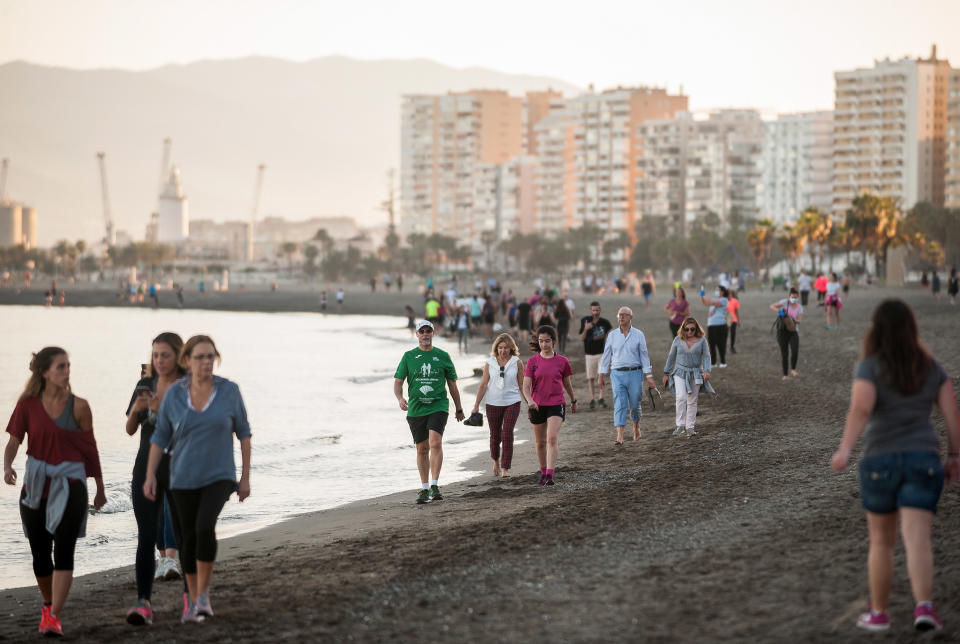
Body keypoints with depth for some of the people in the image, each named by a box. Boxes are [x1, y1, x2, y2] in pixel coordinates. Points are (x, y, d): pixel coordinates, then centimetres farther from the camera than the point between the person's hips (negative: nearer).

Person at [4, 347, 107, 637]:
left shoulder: (78, 406, -2)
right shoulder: (28, 404, 1)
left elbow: (90, 448, 6)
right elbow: (14, 440, -6)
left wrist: (100, 488, 14)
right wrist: (7, 467, -28)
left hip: (70, 484, -2)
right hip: (35, 485, 2)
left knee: (64, 550, -16)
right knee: (40, 554, 11)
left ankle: (54, 617, -19)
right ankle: (48, 606, 36)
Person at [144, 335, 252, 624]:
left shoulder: (229, 390, -7)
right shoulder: (174, 393, -5)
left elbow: (243, 432, 0)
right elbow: (160, 437, 1)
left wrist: (246, 477, -2)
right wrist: (150, 477, -7)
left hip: (219, 476, -2)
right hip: (184, 478, 2)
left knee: (205, 527, -25)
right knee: (189, 538, 8)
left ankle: (203, 594, -8)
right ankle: (193, 602, 27)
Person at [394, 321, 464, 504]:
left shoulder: (442, 356, 6)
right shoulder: (409, 356, 6)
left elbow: (452, 384, 13)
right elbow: (398, 381, 5)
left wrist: (459, 409, 16)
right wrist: (400, 398, -16)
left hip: (438, 406, -2)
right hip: (416, 409, 2)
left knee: (435, 443, -20)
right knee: (422, 449, 8)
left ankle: (435, 486, -20)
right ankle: (424, 489, 18)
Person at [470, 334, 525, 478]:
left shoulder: (517, 362, 0)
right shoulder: (490, 363, 2)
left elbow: (522, 385, 5)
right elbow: (483, 385, 4)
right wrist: (476, 405, 2)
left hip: (512, 403, -2)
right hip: (493, 404, 2)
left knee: (507, 434, -14)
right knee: (495, 435, 9)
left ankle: (505, 468, -10)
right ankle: (496, 461, 37)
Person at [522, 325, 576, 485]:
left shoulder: (562, 361, 0)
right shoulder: (532, 362, 0)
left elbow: (567, 383, 15)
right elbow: (526, 386, -6)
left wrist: (573, 401, 27)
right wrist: (529, 400, -25)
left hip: (556, 404, -2)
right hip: (537, 405, 2)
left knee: (552, 438, -18)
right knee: (540, 442, 11)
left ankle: (550, 476, -24)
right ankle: (543, 473, 28)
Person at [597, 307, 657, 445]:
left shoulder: (638, 335, 1)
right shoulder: (612, 335, 5)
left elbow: (644, 356, 1)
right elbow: (606, 356, 10)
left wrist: (649, 377, -4)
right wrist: (601, 376, 9)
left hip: (634, 373, -1)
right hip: (617, 374, 1)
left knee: (634, 405, 7)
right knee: (619, 405, -10)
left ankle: (636, 427, 36)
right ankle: (620, 436, -17)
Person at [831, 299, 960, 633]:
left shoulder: (869, 367, -6)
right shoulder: (931, 367, 6)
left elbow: (860, 408, -23)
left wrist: (844, 449, -29)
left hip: (880, 461, -1)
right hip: (923, 460, 1)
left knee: (881, 541, 16)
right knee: (917, 541, -8)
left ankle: (879, 613, 23)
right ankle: (924, 608, -27)